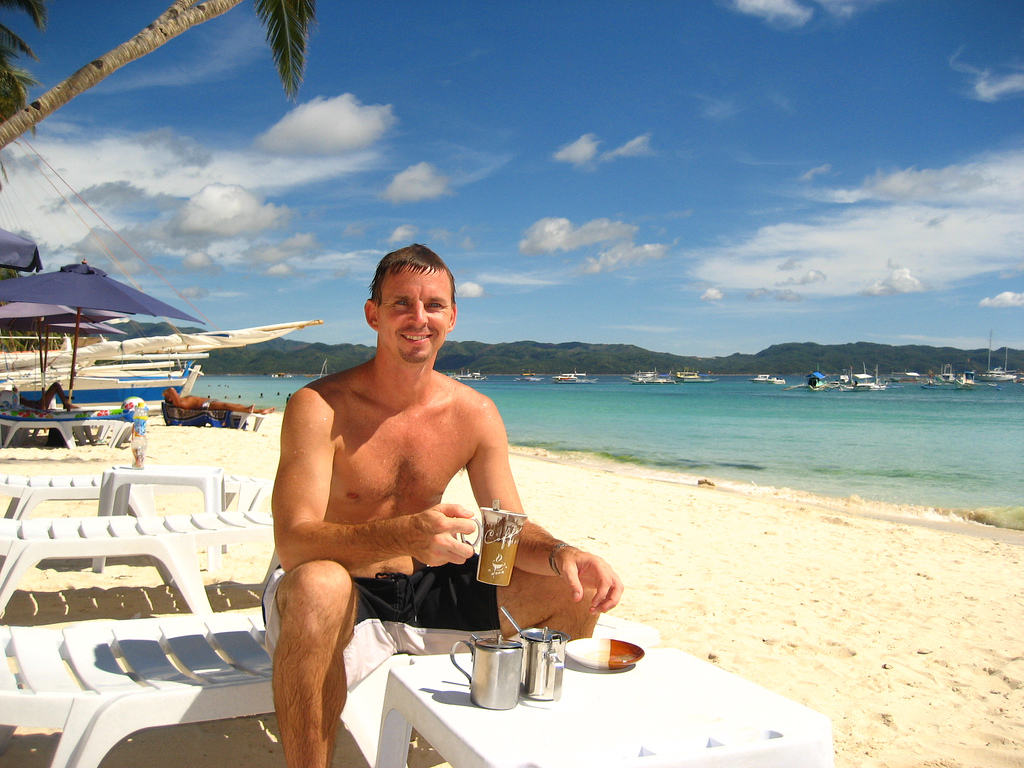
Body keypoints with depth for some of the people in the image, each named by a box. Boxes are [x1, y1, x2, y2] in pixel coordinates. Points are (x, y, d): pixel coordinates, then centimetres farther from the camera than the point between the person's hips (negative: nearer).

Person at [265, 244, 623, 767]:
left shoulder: (475, 414, -2)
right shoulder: (319, 408, -18)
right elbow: (293, 542, -27)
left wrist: (561, 555, -25)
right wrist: (407, 533, -45)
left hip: (425, 591, 5)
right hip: (345, 602, -5)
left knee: (577, 590, -4)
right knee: (318, 586, -41)